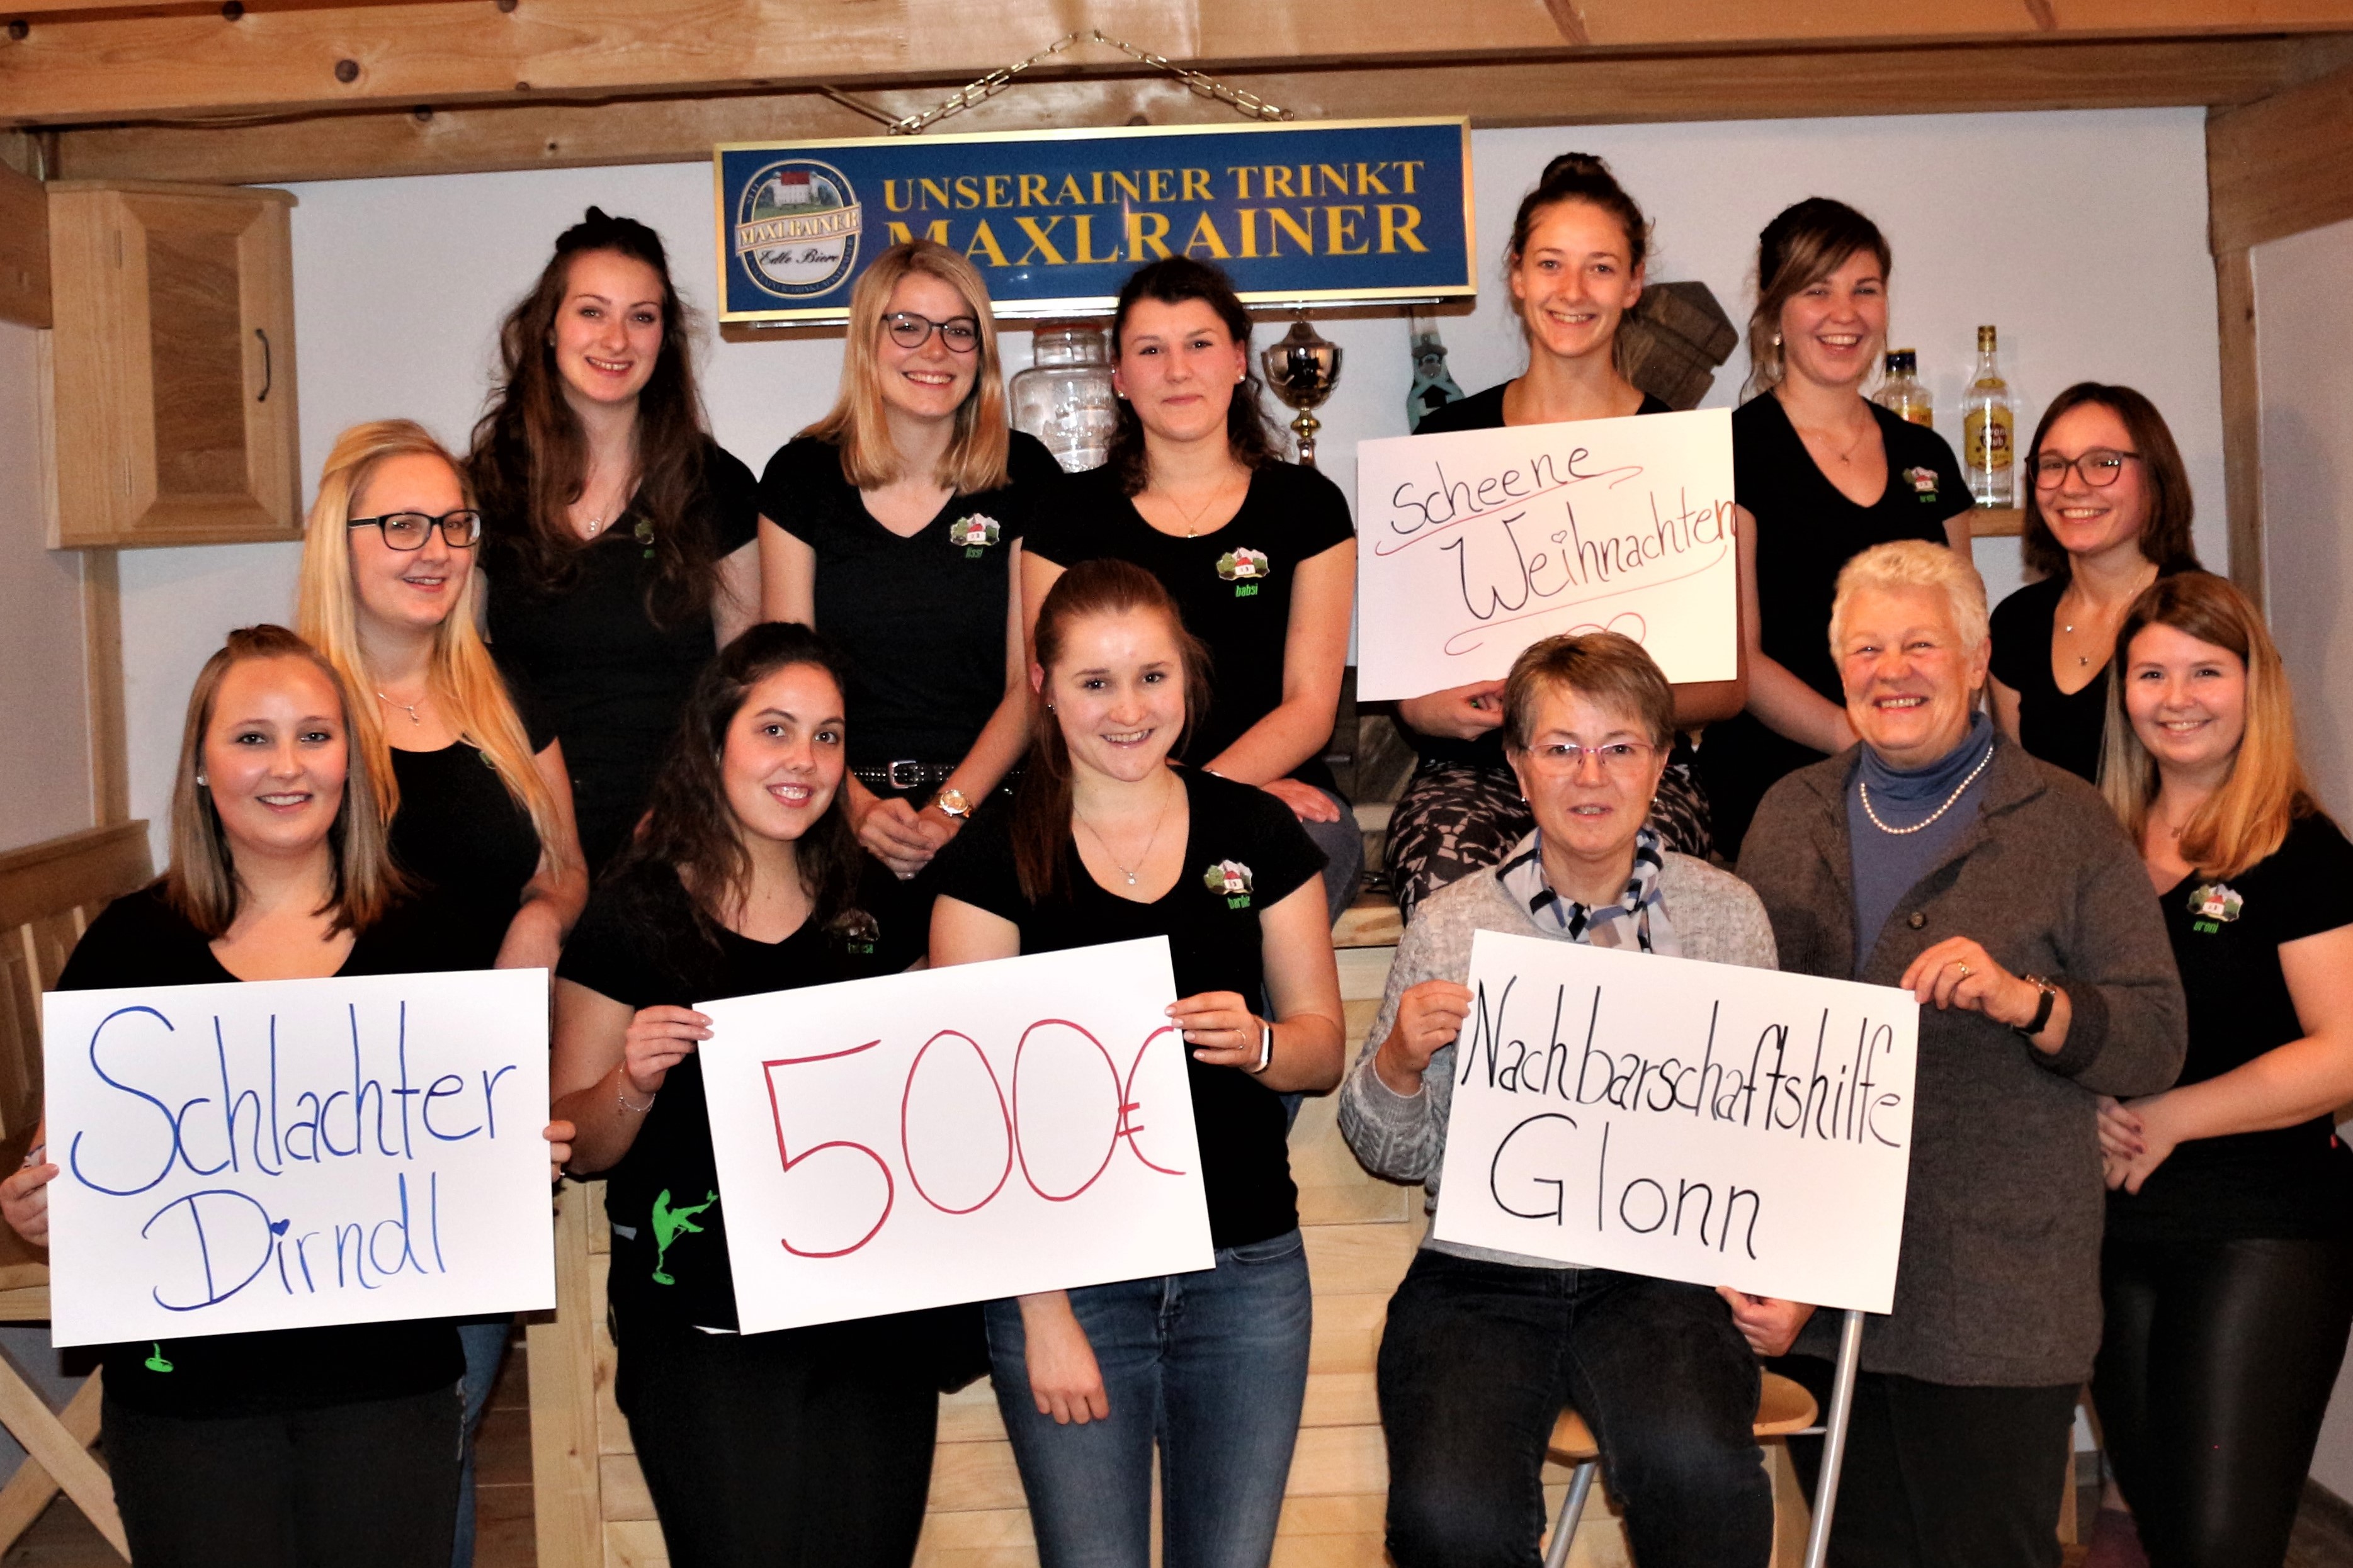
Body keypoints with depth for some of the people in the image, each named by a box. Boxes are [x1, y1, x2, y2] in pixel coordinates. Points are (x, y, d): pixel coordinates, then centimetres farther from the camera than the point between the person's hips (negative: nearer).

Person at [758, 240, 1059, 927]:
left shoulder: (1026, 474, 6)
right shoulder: (802, 476, 7)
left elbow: (1030, 681, 3)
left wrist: (950, 812, -11)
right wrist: (859, 806, -12)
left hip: (986, 805, 0)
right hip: (838, 812, 1)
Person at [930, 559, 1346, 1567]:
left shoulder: (1258, 834, 5)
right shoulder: (995, 858, -3)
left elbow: (1324, 1048, 8)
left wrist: (1258, 1042, -15)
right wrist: (1041, 1311, -12)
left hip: (1247, 1274, 2)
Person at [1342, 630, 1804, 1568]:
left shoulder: (1725, 914, 6)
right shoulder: (1450, 925, 4)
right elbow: (1393, 1155, 10)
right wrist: (1399, 1061, -10)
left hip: (1664, 1272, 0)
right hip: (1480, 1281, 0)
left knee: (1694, 1461, -31)